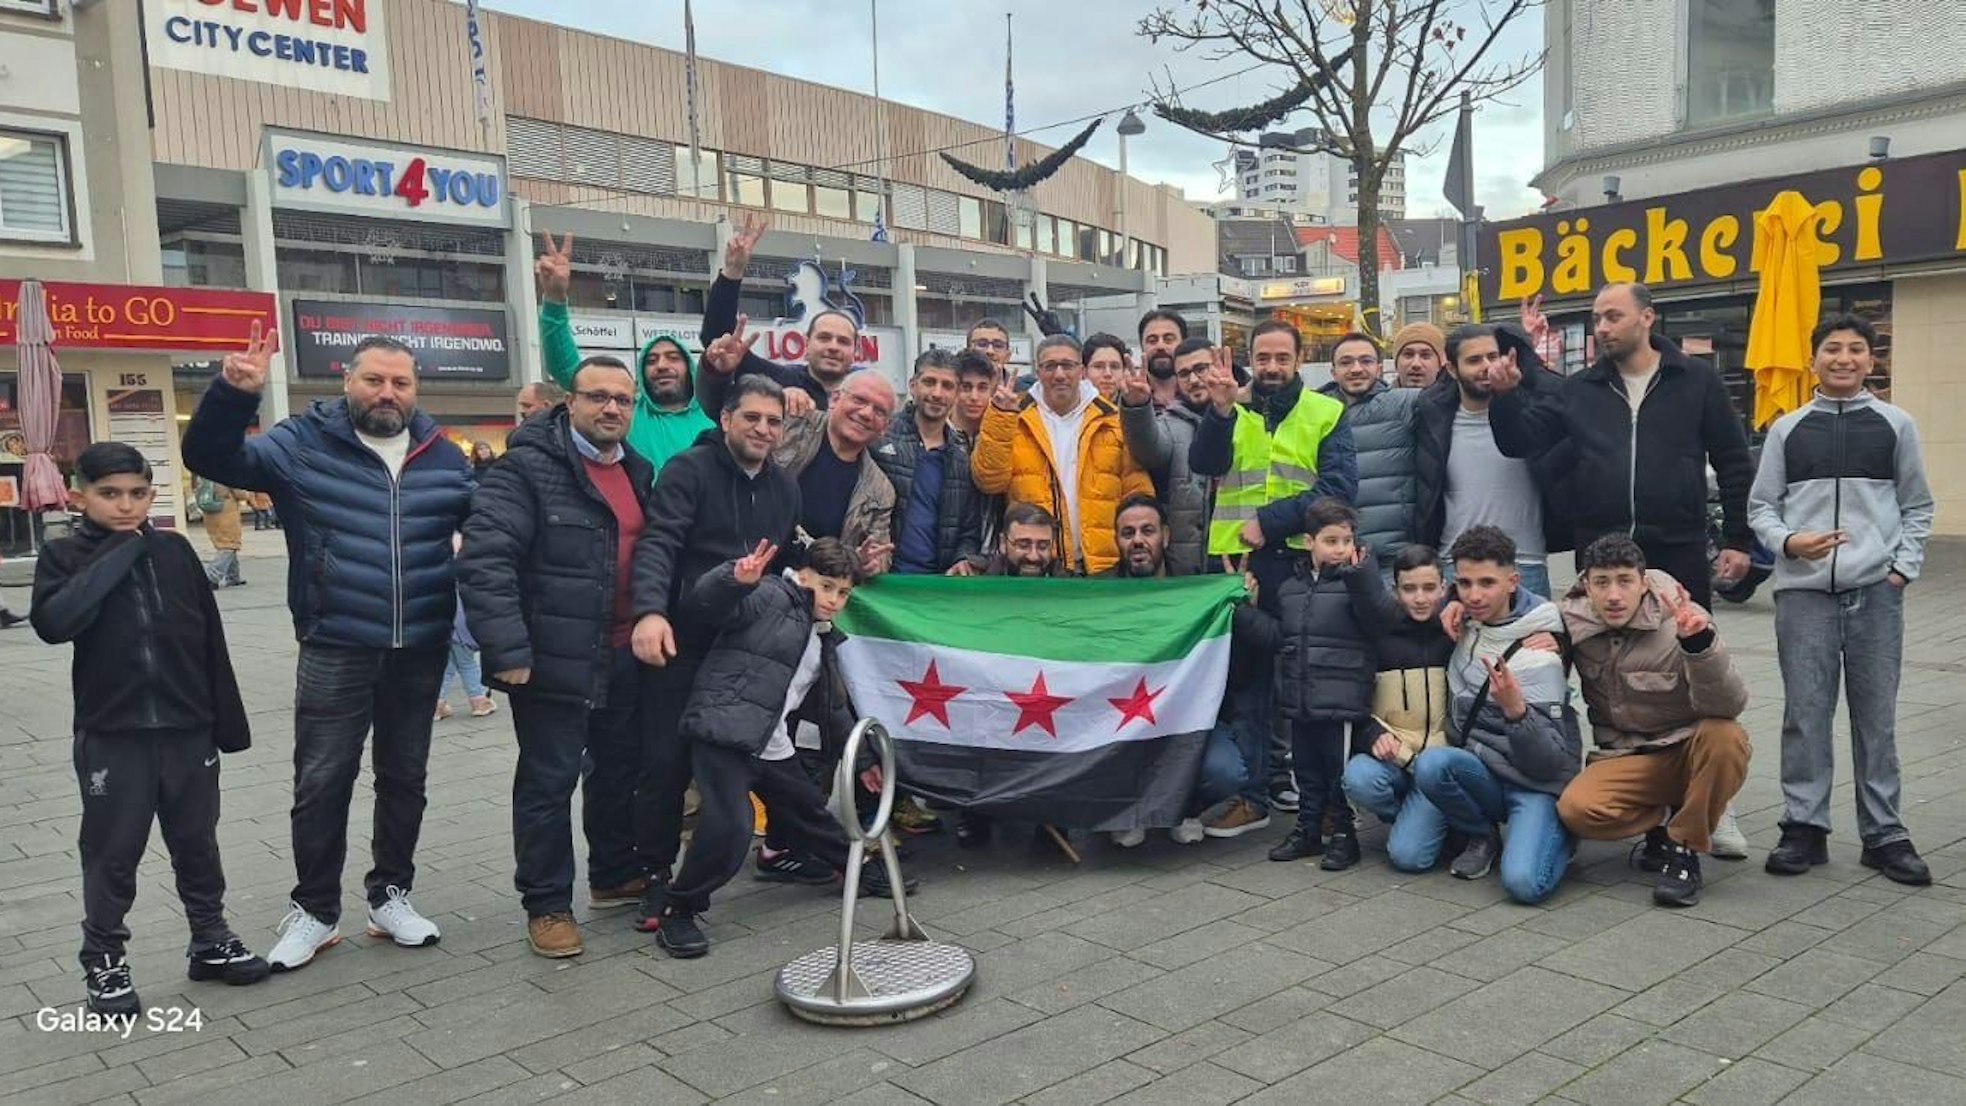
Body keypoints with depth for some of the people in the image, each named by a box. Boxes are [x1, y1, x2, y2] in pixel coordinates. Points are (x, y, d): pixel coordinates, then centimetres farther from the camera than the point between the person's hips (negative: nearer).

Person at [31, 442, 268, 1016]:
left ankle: (211, 939, 28)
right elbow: (53, 623, -22)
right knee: (112, 852, 6)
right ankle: (104, 959, 22)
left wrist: (227, 720, 5)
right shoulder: (64, 556, -2)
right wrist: (116, 554, -19)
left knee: (197, 843, 14)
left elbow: (210, 639, 6)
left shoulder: (174, 550, 3)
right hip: (110, 734, -2)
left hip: (187, 728, 2)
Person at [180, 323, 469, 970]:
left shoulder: (444, 457, 7)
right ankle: (314, 911, 22)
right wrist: (234, 394, -26)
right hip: (334, 652, -3)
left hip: (421, 650, 3)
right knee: (321, 783, 5)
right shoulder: (303, 445, -2)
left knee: (404, 778, 14)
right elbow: (212, 457, -10)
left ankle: (391, 897, 31)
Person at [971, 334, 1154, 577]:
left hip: (1105, 565, 1)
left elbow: (1137, 494, 3)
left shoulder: (1113, 421, 6)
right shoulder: (1016, 420, 5)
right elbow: (990, 480, -8)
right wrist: (1000, 417, -16)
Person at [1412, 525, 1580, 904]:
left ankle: (1559, 835, 7)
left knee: (1523, 883, -28)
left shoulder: (1537, 654, -17)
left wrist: (1516, 711, -37)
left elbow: (1551, 763, -19)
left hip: (1536, 786, -4)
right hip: (1481, 774, 5)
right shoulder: (1463, 624, -1)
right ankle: (1484, 837, 0)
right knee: (1430, 765, -29)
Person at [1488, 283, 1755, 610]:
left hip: (1679, 550, -1)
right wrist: (1505, 395, -14)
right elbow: (1520, 441, 4)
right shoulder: (1579, 390, 9)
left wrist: (1738, 540, 2)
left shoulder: (1696, 379, 4)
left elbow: (1734, 463, 6)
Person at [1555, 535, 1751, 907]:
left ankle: (1684, 848, -12)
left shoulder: (1682, 621, -18)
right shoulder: (1572, 621, -9)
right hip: (1624, 757, 1)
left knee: (1726, 738, -35)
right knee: (1576, 809, -29)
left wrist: (1700, 644, -44)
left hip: (1690, 750, -1)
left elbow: (1728, 706, -27)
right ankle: (1658, 830, 4)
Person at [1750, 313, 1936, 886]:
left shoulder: (1896, 425, 9)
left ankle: (1884, 833, 12)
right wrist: (1788, 541, -9)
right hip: (1803, 590, 0)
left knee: (1877, 715, 4)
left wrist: (1903, 568, 0)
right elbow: (1762, 506, 9)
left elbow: (1917, 506, 12)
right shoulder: (1787, 429, 9)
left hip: (1876, 591, 0)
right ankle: (1804, 826, 10)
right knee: (1805, 713, 2)